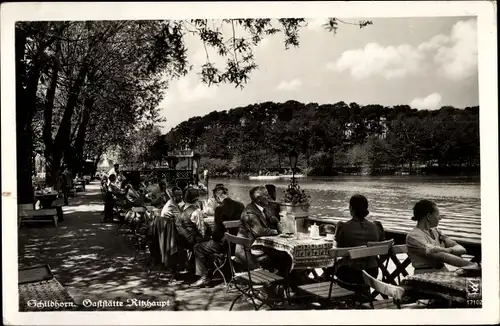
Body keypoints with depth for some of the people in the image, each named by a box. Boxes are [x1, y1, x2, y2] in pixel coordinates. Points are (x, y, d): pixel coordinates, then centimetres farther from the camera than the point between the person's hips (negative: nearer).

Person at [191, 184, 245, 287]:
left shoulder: (220, 209, -19)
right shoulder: (241, 205, 1)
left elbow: (217, 231, -17)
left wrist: (213, 237, 4)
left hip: (224, 244, -8)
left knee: (198, 248, 10)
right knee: (206, 245, 27)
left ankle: (204, 277, 11)